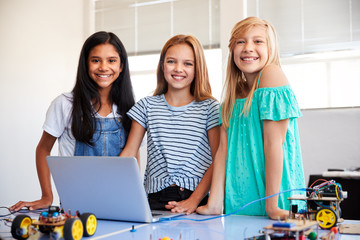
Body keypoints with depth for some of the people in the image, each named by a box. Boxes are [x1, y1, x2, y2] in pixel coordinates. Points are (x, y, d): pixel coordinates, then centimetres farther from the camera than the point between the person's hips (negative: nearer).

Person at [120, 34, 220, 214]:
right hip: (155, 199, 2)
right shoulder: (147, 106, 13)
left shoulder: (209, 107, 6)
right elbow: (128, 154, 11)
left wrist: (194, 200, -12)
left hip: (198, 201, -1)